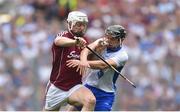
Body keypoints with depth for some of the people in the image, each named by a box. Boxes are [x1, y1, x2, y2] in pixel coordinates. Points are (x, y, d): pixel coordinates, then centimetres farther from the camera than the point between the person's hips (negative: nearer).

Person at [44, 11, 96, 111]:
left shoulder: (84, 40, 6)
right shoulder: (64, 35, -12)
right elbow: (58, 41, -38)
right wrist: (75, 41, -60)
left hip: (75, 86, 3)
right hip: (56, 88, -2)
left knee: (90, 100, -28)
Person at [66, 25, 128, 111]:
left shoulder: (123, 55, -13)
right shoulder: (102, 43, -1)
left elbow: (103, 65, -27)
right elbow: (87, 50, -20)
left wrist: (82, 63, -37)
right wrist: (83, 61, -44)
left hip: (105, 94, -4)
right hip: (88, 87, 4)